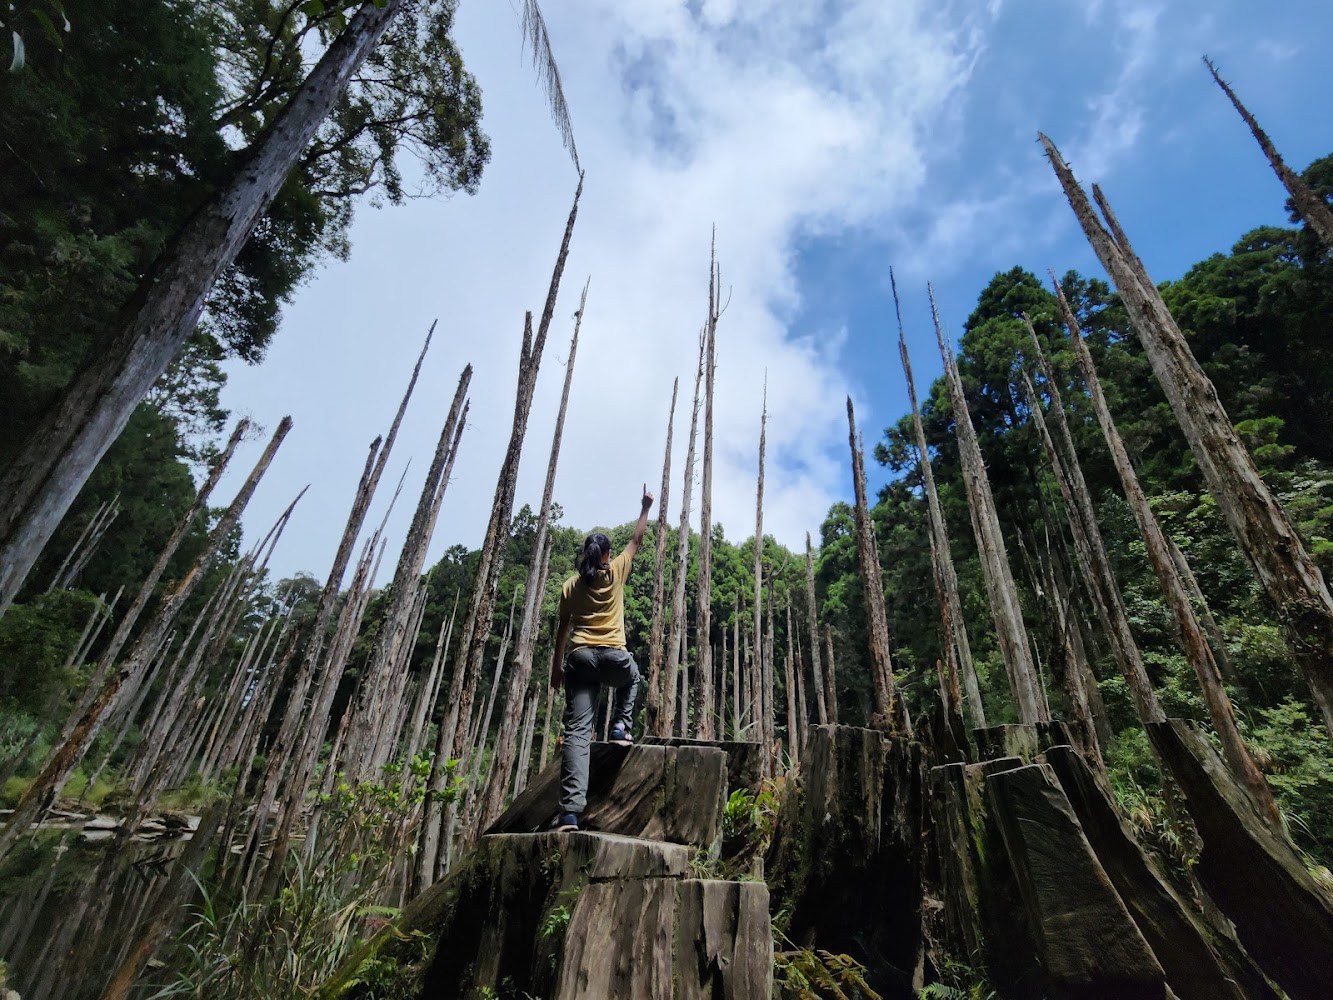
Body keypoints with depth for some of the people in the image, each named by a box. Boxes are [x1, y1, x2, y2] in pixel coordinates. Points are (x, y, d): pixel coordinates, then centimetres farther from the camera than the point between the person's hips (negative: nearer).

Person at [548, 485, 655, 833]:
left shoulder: (571, 585, 11)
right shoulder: (616, 571, 6)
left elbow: (563, 628, 13)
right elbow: (636, 540, 18)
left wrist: (556, 665, 21)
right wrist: (646, 507, 29)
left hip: (580, 658, 1)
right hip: (613, 656, -1)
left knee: (577, 730, -5)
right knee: (632, 676, 37)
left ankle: (570, 811, -14)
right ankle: (621, 727, 19)